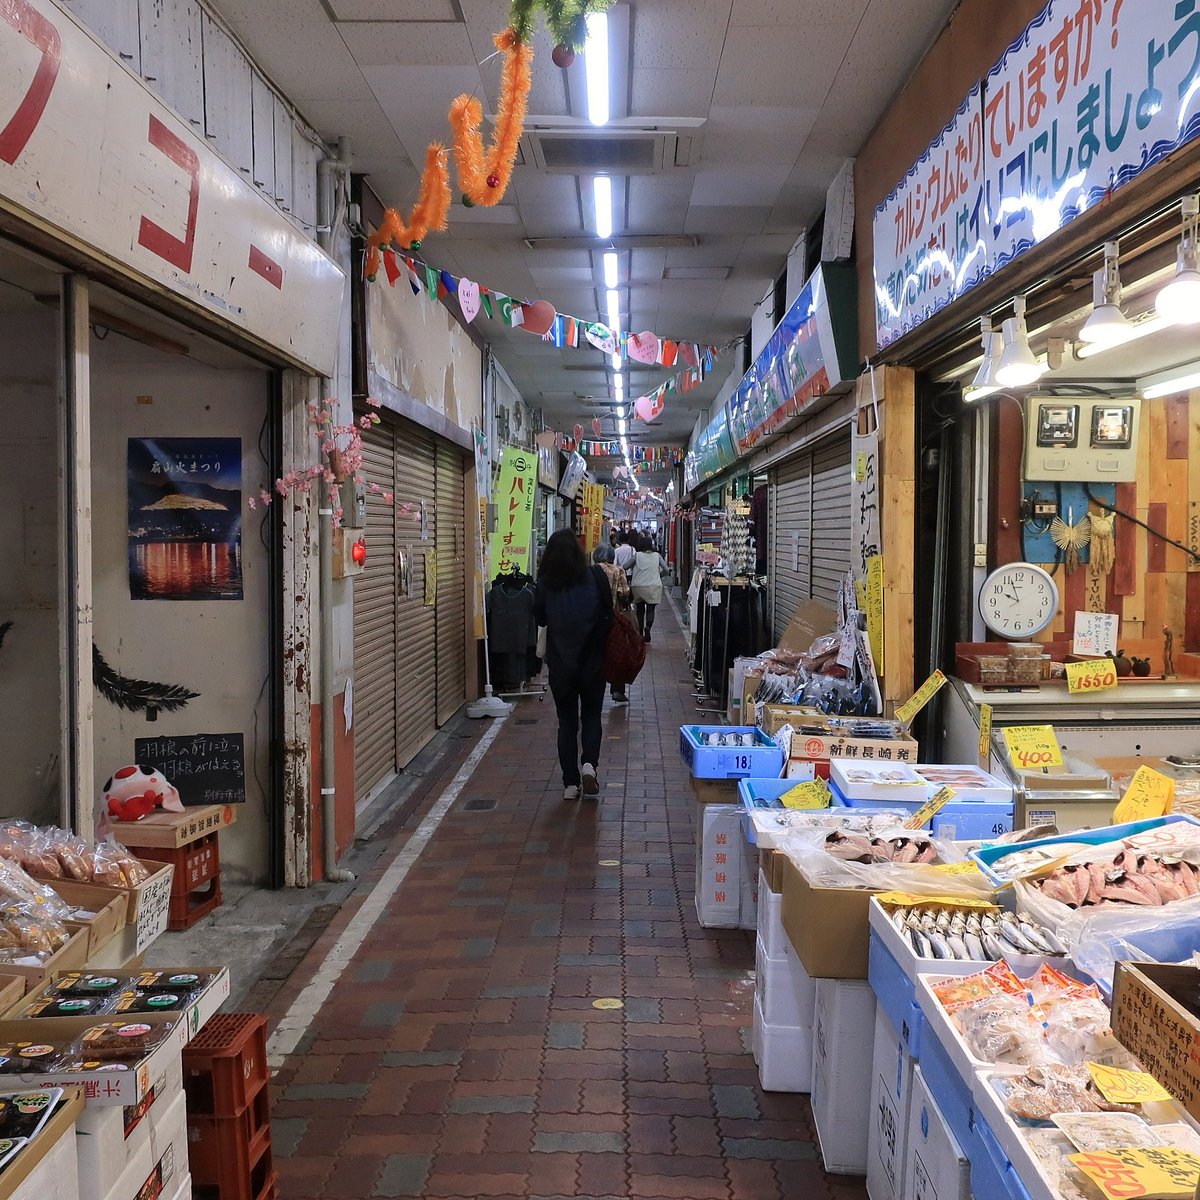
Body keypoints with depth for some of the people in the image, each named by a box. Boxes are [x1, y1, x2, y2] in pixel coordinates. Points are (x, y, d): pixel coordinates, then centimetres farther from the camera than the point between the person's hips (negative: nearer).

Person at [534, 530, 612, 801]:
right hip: (592, 661, 0)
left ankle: (571, 783, 12)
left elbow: (540, 619, 3)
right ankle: (589, 764, -6)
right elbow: (608, 614, -4)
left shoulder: (545, 584, -9)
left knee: (567, 721, 12)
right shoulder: (595, 577, -11)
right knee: (591, 716, 17)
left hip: (560, 664, 0)